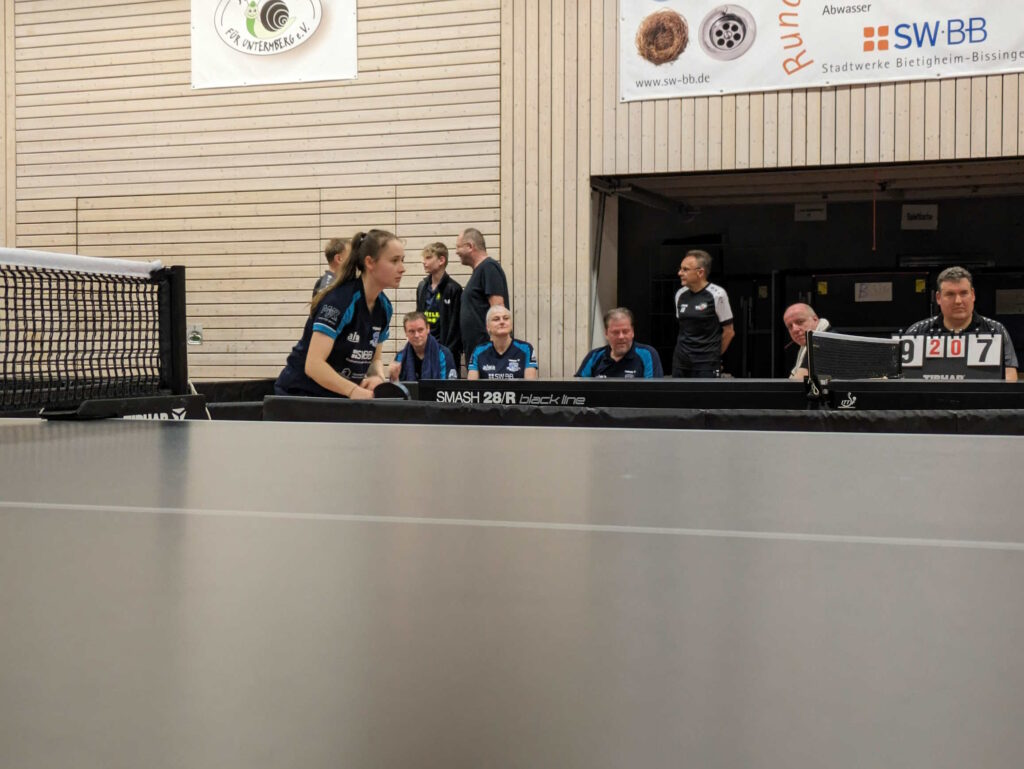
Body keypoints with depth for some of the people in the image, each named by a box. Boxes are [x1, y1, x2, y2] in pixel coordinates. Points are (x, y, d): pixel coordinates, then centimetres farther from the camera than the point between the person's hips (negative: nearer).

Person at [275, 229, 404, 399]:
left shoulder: (383, 307, 0)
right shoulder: (338, 301, -23)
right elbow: (313, 364, -31)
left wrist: (378, 377, -13)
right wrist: (354, 390, -41)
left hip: (340, 397, 7)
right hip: (300, 392, -7)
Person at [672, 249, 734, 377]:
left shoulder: (717, 294, -10)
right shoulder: (680, 295, 6)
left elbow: (729, 331, -3)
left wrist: (713, 355, 5)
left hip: (706, 366, -6)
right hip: (681, 361, 6)